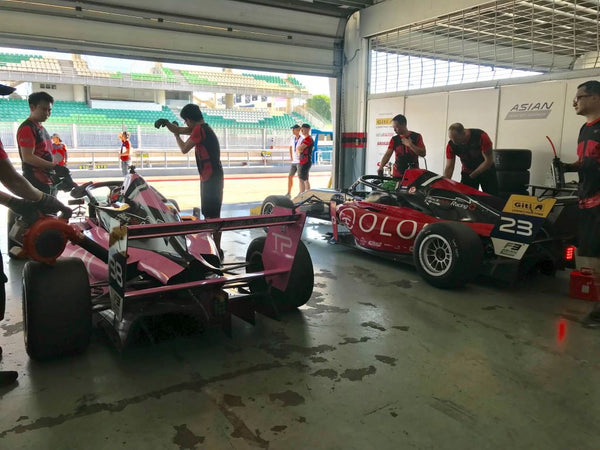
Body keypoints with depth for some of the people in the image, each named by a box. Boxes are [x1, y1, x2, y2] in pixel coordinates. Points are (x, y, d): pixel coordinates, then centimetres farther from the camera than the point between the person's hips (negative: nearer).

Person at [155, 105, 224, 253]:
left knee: (212, 215, -7)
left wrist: (176, 135, 9)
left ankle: (217, 250, -3)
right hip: (210, 176, 10)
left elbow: (184, 149, -8)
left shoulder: (199, 129, -14)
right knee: (209, 213, 17)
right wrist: (167, 123, 3)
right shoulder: (200, 128, 15)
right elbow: (179, 130, 20)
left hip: (212, 178, -10)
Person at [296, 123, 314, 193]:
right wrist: (298, 150, 2)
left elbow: (300, 148, -21)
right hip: (302, 161, 11)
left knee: (301, 179, -13)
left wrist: (298, 147, -1)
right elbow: (298, 150, 22)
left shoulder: (308, 139, -14)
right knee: (305, 180, 15)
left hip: (305, 162, -11)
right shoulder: (304, 139, 19)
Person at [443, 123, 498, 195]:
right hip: (466, 172, 2)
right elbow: (449, 167, -13)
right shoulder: (451, 145, -17)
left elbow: (489, 161, -21)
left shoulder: (481, 136, -25)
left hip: (486, 171, -2)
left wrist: (471, 176, -25)